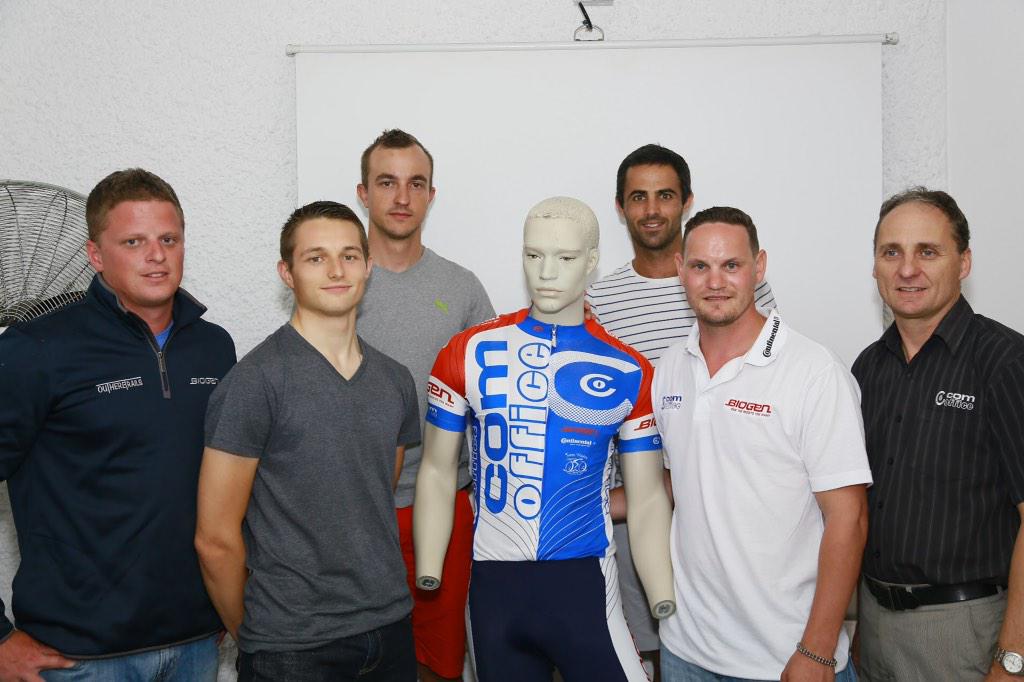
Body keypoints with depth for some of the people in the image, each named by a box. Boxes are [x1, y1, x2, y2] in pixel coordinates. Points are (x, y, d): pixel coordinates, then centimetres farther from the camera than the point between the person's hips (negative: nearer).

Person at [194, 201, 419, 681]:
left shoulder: (396, 382, 5)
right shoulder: (256, 381, -14)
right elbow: (216, 539, -12)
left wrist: (378, 608, 11)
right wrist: (252, 635, -1)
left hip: (390, 629, 6)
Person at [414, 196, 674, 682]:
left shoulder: (629, 373, -1)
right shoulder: (468, 354, 0)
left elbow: (646, 500, 3)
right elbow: (438, 474, 6)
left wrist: (668, 609, -5)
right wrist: (426, 585, 0)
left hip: (583, 582, -1)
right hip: (493, 583, 1)